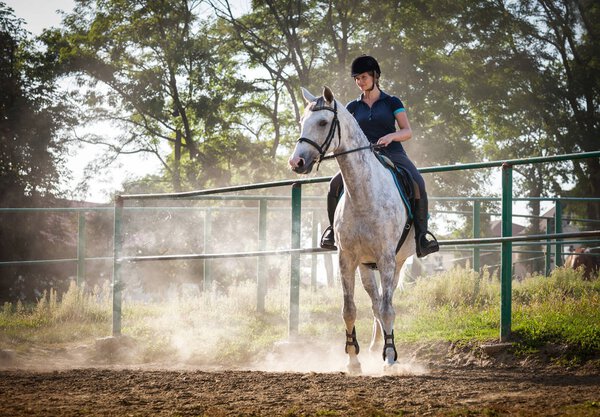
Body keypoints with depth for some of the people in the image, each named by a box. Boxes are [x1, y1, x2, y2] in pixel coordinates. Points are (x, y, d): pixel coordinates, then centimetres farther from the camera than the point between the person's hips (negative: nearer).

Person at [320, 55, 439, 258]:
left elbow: (408, 131, 1)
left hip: (392, 154, -2)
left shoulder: (392, 102, 8)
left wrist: (391, 136, -19)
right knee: (335, 184, -22)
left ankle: (421, 235, -24)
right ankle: (334, 228, -3)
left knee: (418, 183, -30)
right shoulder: (353, 107, 15)